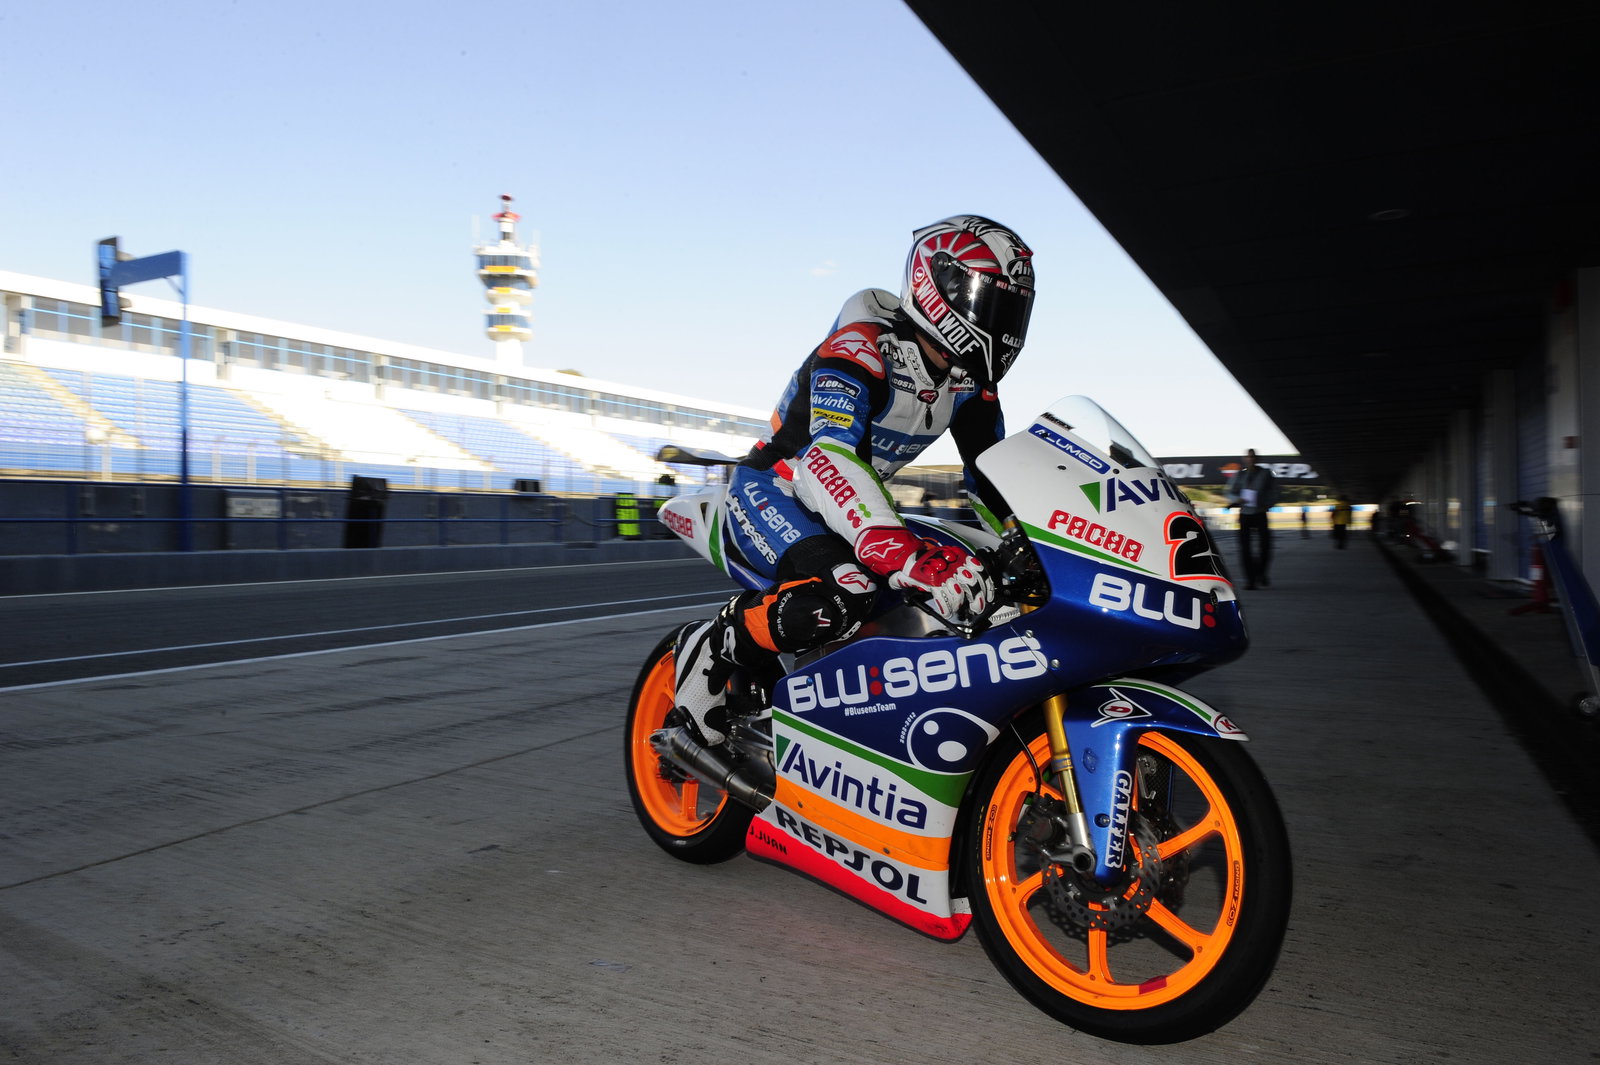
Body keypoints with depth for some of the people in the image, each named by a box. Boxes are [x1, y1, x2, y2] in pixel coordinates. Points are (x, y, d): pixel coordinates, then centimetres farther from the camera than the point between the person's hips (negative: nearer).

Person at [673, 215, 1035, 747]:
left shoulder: (970, 380, 1)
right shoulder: (858, 347, -25)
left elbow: (992, 475, 10)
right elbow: (828, 456, -41)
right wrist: (906, 554, -55)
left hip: (859, 501, 9)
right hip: (770, 491, -8)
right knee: (842, 594, -37)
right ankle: (711, 647, -12)